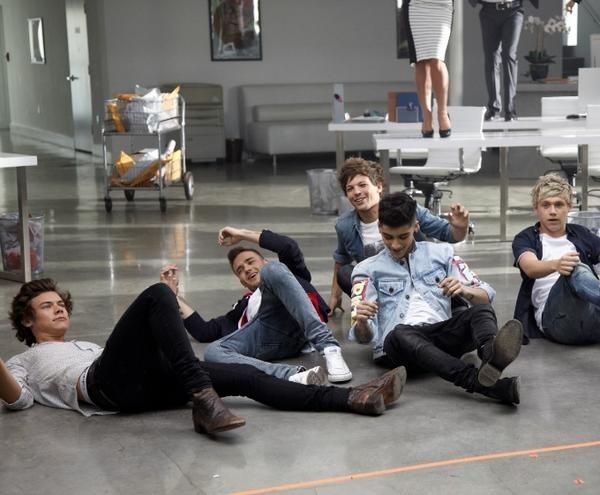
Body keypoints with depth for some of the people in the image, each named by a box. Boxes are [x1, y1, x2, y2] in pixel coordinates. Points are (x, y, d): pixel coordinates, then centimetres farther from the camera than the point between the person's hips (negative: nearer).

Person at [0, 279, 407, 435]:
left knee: (244, 376, -10)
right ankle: (203, 400, -37)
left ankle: (353, 398, -19)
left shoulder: (85, 346, 41)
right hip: (107, 383, -6)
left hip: (147, 383, 6)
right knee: (158, 295, -24)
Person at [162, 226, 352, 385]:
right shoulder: (243, 309, 44)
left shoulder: (290, 271, 37)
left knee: (273, 271, -29)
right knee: (213, 352, -27)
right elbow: (204, 332, 29)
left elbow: (290, 247, 13)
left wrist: (242, 234, 21)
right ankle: (292, 376, -51)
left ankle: (327, 346, -40)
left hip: (295, 321, -3)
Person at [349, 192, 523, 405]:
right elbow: (365, 336, 4)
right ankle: (492, 385, -56)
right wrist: (361, 322, -21)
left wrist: (464, 290, -11)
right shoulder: (367, 269, 14)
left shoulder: (441, 252, 18)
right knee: (400, 334, -36)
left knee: (481, 311, -24)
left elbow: (486, 296, 12)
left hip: (441, 336, 2)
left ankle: (492, 356, -60)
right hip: (397, 345, -2)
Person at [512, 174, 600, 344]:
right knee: (576, 270, -32)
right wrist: (555, 265, -30)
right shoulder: (525, 239, 14)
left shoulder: (581, 234, 24)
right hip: (554, 316, -3)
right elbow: (530, 267, -7)